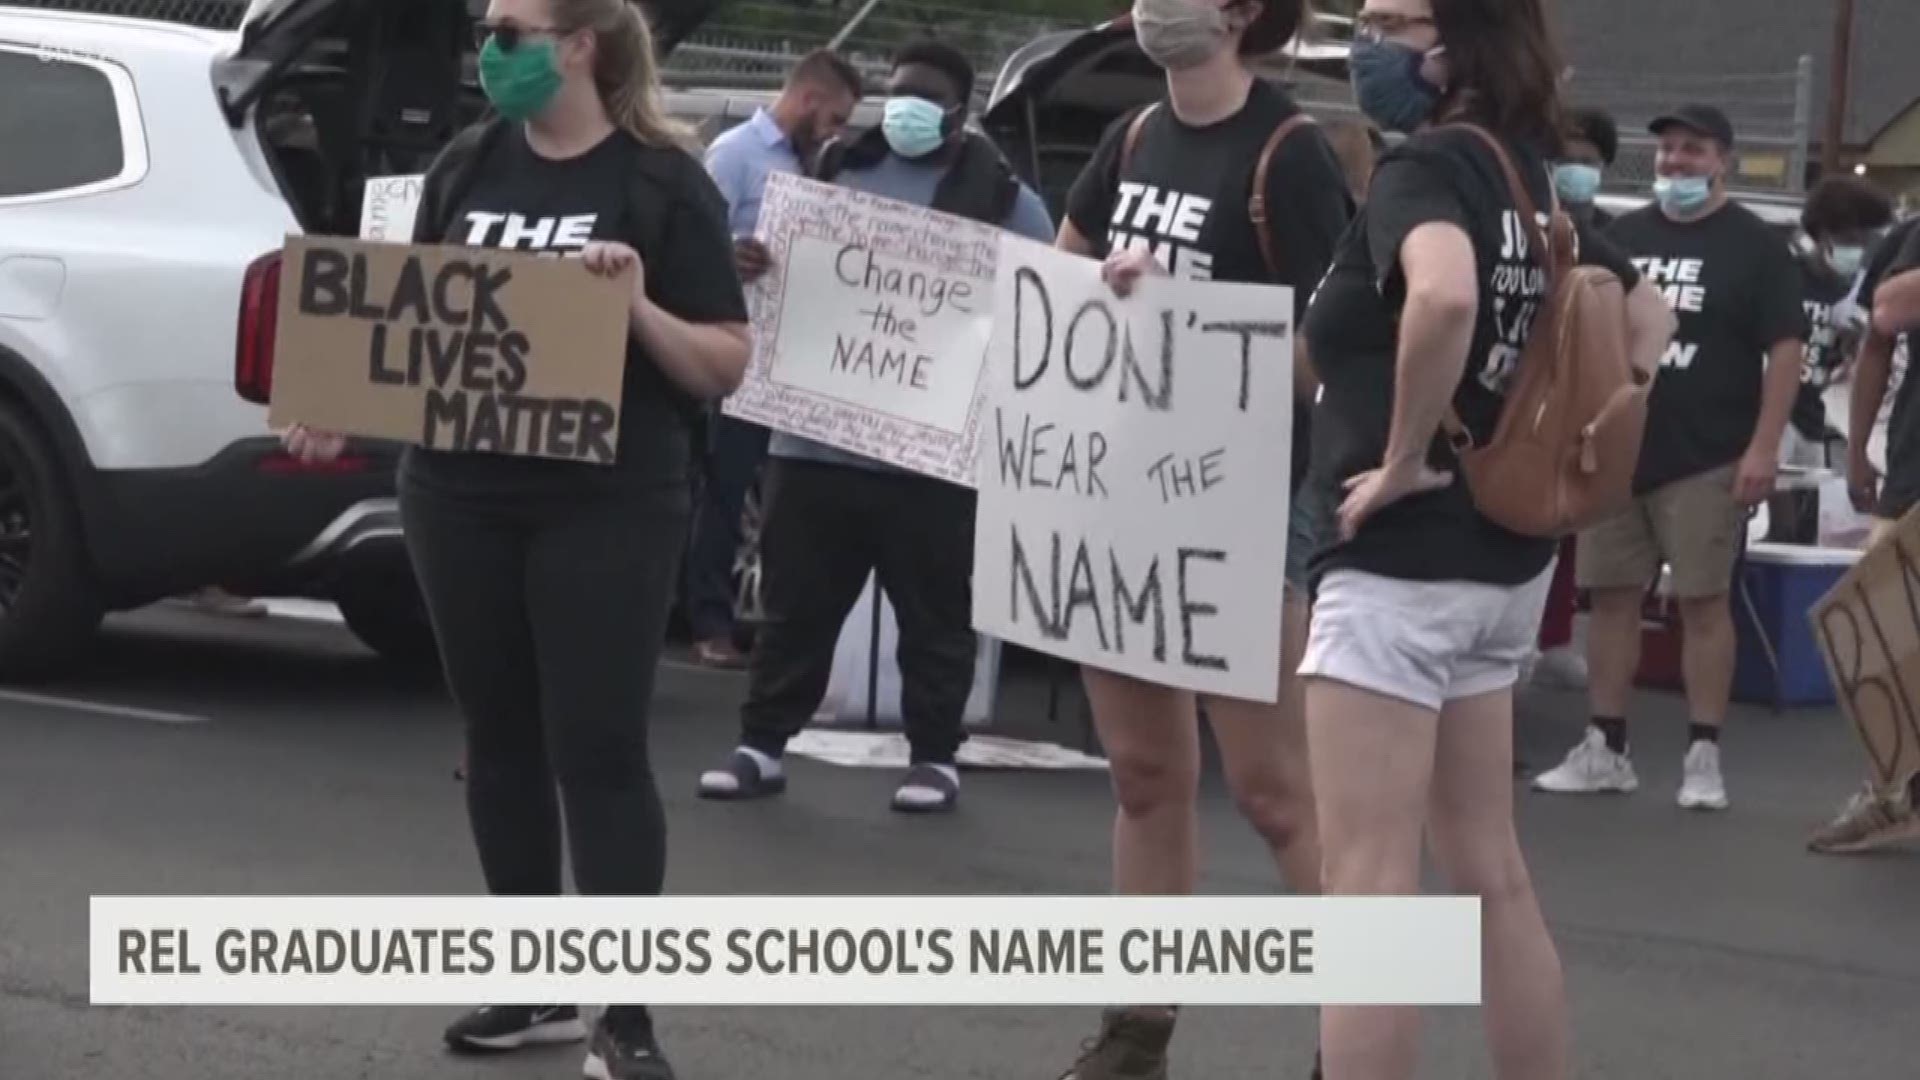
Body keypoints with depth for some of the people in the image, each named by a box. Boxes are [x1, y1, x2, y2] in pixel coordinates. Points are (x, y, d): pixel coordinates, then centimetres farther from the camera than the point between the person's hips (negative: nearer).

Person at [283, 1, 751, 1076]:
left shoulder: (663, 180, -5)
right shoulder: (467, 165, 8)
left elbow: (727, 363, -5)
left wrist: (638, 305, -22)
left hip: (607, 507, -5)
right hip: (461, 495, 5)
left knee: (601, 750, -4)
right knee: (500, 736, 12)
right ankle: (538, 986, 24)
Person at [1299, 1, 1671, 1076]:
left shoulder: (1425, 169, -15)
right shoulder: (1529, 184, 11)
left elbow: (1443, 295, -38)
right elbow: (1648, 318, 24)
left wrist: (1403, 456, -24)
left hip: (1401, 557, -9)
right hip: (1502, 556, 9)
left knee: (1366, 890, -7)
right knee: (1492, 875, 17)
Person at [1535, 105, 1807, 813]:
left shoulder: (1754, 245, -2)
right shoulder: (1620, 238, 12)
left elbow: (1785, 348, -6)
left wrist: (1764, 446, -14)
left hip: (1707, 460, -5)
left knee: (1703, 600, -3)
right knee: (1611, 596, 6)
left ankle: (1703, 757, 2)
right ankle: (1605, 751, 12)